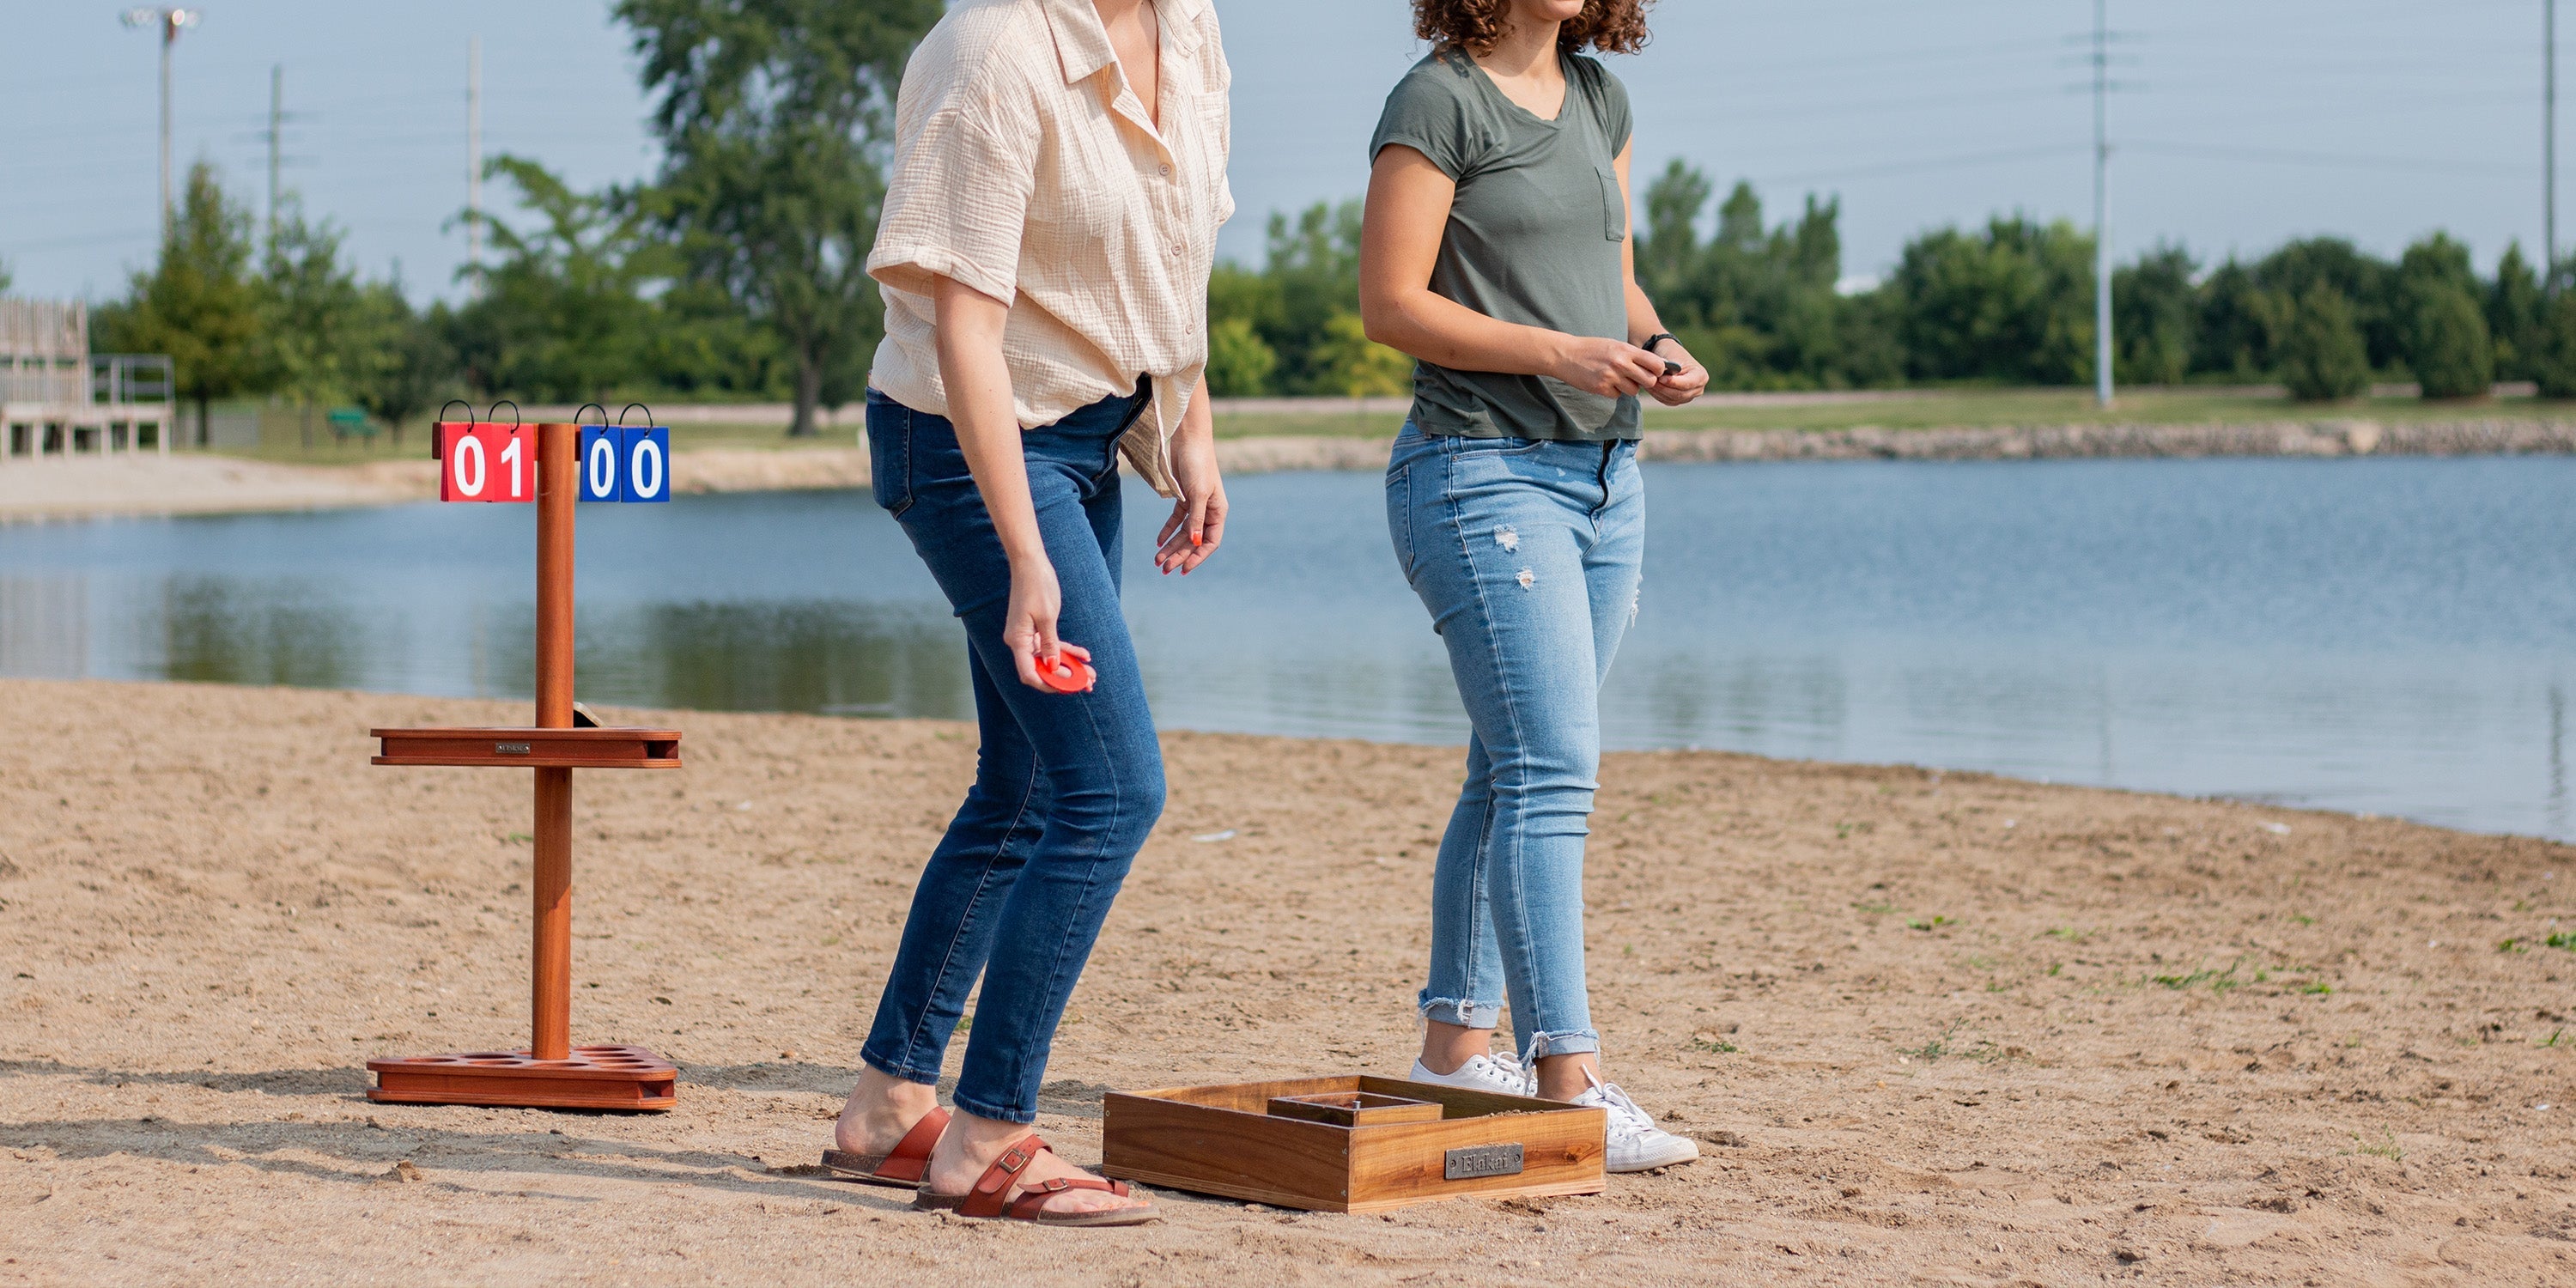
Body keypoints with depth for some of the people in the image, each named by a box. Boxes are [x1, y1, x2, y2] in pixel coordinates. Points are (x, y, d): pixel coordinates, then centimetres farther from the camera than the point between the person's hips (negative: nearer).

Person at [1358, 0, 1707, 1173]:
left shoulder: (1600, 97, 14)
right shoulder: (1439, 99, -9)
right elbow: (1389, 304, -12)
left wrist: (1657, 347, -1)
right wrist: (1561, 353, -21)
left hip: (1603, 476, 8)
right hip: (1483, 470, -8)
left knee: (1514, 773, 12)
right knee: (1552, 772, -15)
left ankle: (1457, 1043, 20)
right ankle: (1569, 1082, -17)